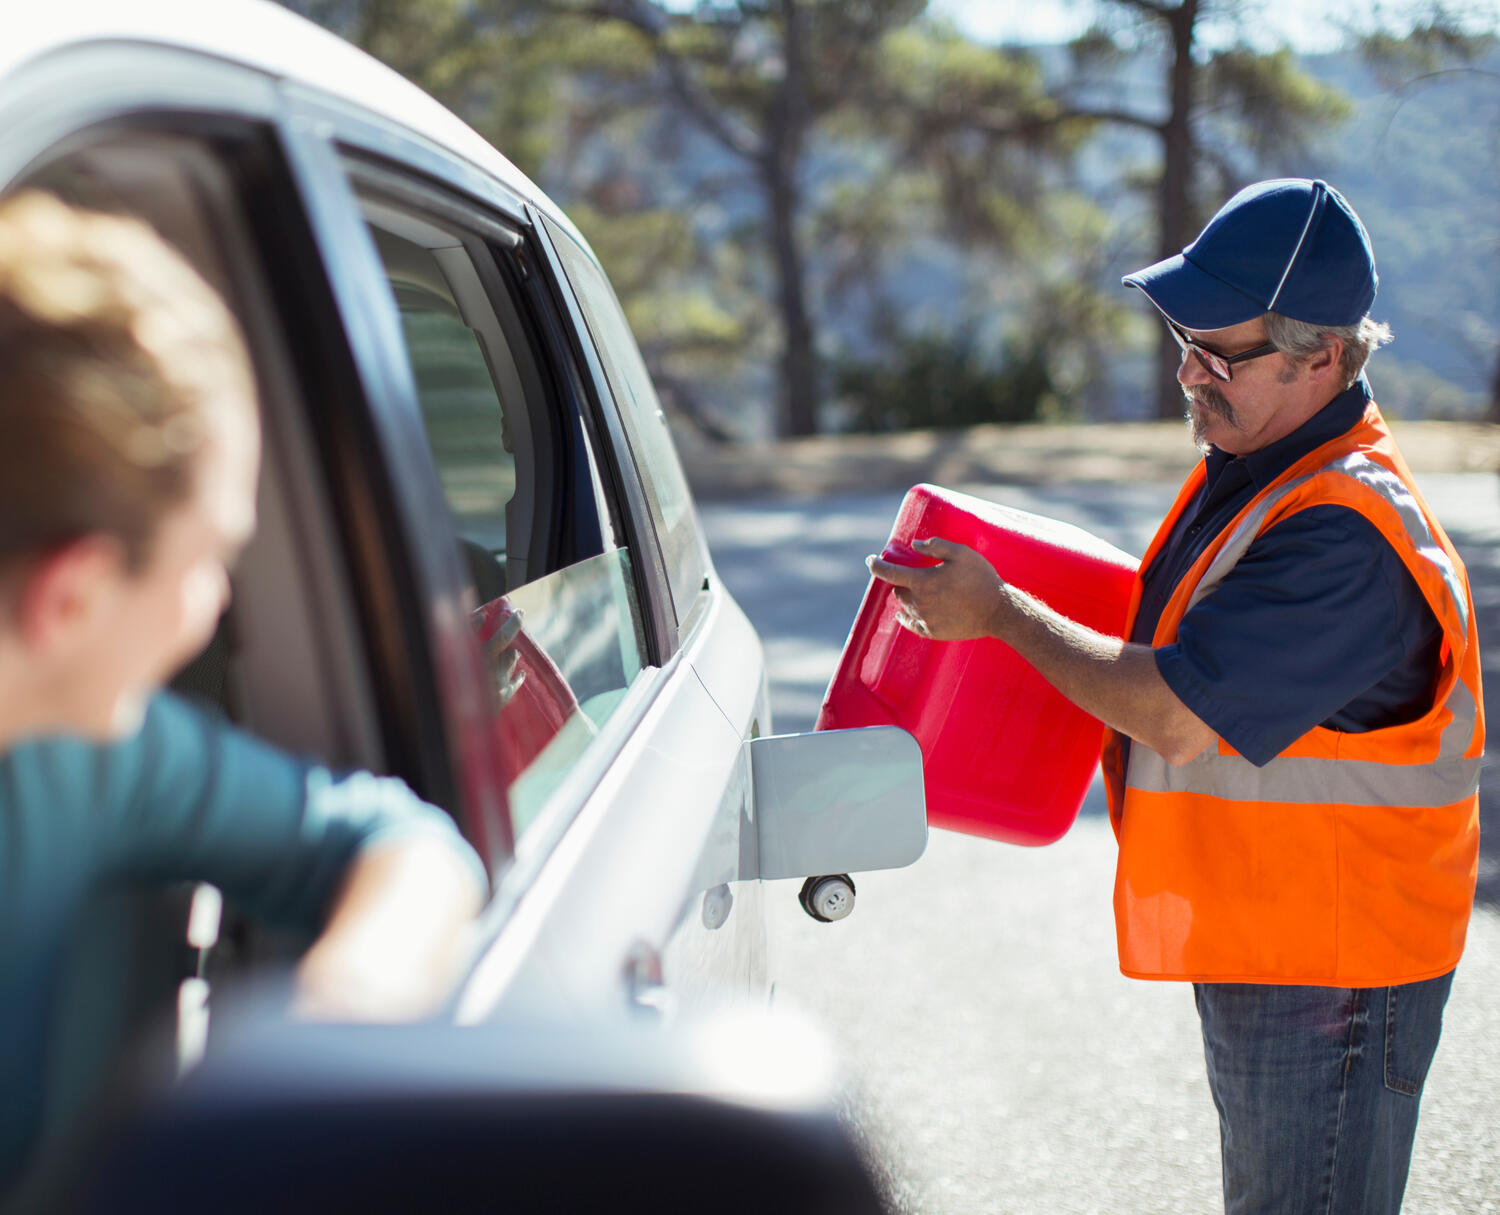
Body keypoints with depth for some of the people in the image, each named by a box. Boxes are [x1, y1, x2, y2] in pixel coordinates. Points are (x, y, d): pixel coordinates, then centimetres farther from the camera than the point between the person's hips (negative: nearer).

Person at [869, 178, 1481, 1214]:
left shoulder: (1346, 532, -26)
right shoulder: (1244, 473, 8)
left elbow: (1176, 718, -28)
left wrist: (999, 613, -16)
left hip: (1331, 969, -10)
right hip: (1255, 945, 10)